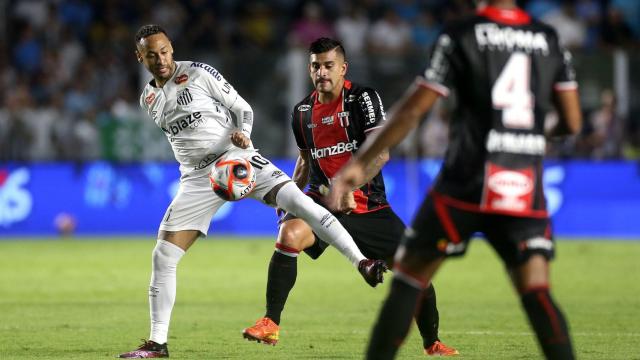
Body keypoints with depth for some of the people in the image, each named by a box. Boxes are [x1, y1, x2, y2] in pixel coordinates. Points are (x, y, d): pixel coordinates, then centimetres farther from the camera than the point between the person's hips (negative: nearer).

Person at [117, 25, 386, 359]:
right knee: (163, 256, -4)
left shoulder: (199, 73, -3)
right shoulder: (149, 100, 11)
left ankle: (362, 263, -26)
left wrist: (242, 133, -20)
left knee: (298, 200, -26)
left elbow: (243, 109, -1)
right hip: (197, 178, 4)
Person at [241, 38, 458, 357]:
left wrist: (348, 187, -32)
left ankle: (432, 343, 18)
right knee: (289, 234, -30)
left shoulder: (363, 99, -9)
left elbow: (380, 153, -20)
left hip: (368, 204, -2)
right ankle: (270, 324, -22)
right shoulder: (302, 112, 6)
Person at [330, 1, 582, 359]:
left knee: (410, 275, 8)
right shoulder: (549, 40, 9)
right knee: (537, 293, 0)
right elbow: (573, 122, 9)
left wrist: (360, 163, 3)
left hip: (466, 185, -3)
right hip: (526, 191, 3)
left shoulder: (460, 36, -1)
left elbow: (412, 111, -3)